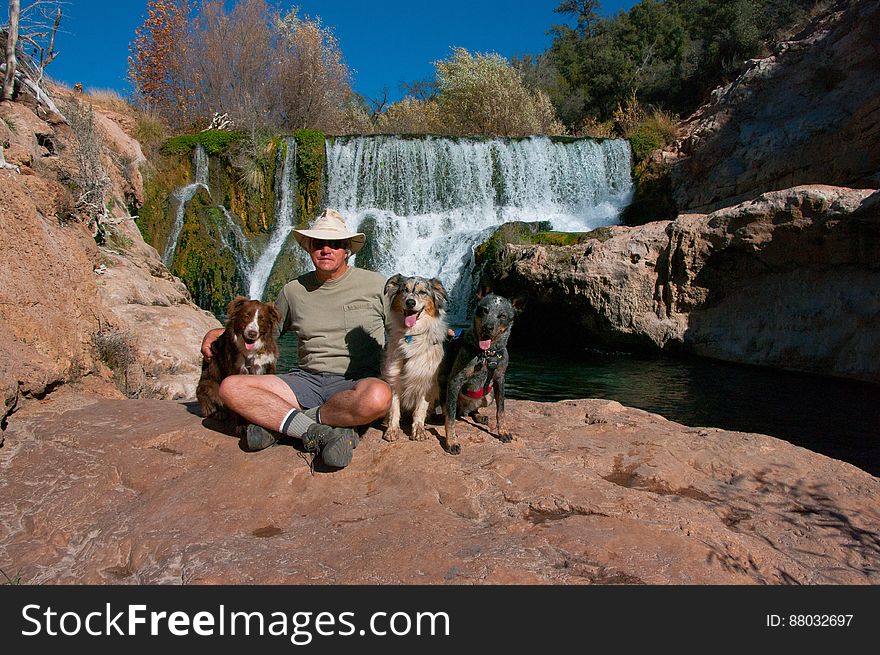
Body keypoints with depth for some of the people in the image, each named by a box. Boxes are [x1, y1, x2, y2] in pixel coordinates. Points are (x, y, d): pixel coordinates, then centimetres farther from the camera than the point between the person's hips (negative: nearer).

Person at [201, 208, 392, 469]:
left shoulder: (374, 284, 5)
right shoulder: (294, 290, 13)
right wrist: (217, 333, 11)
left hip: (355, 382, -3)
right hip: (307, 379, 3)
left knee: (378, 397, -40)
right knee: (231, 387, -17)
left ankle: (277, 421, -21)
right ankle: (317, 431, -25)